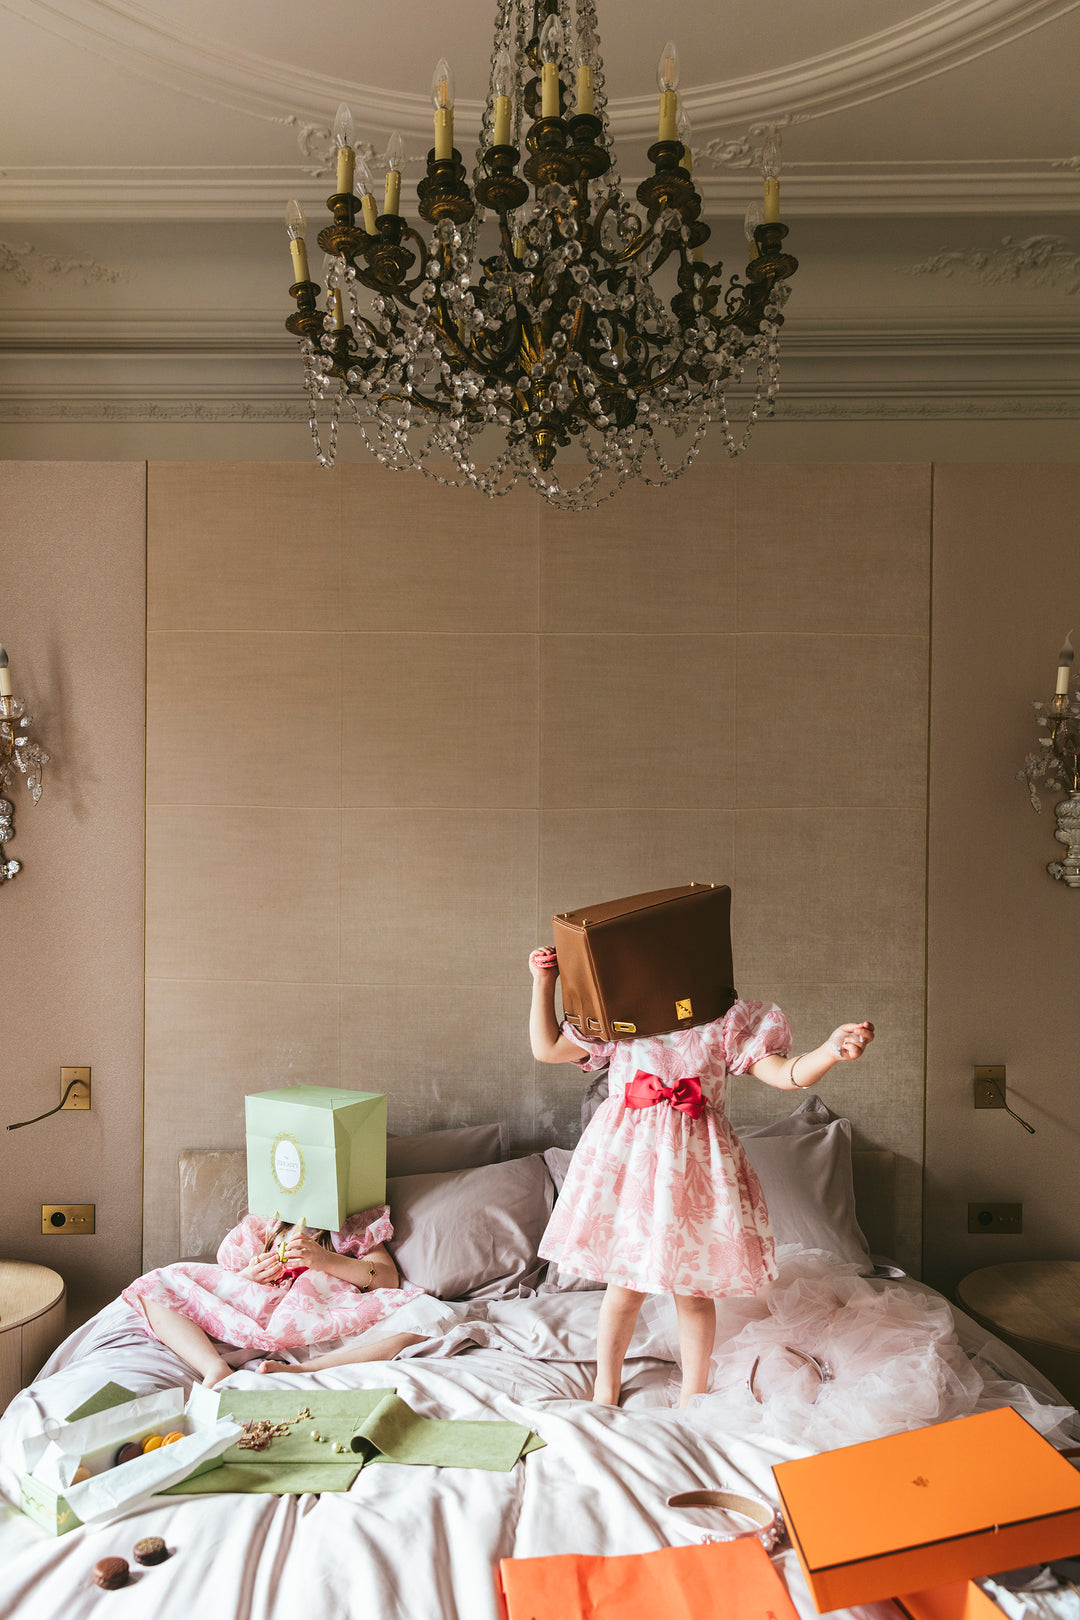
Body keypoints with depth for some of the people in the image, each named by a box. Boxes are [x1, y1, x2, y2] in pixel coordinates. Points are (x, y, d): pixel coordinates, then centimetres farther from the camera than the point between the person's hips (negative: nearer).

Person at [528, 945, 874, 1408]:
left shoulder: (727, 1024, 0)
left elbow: (785, 1074, -7)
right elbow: (546, 1049, 8)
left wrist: (832, 1050, -25)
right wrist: (543, 984, 1)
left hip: (693, 1163, 0)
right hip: (627, 1157, 1)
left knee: (692, 1290, 10)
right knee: (624, 1288, 10)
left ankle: (692, 1395, 34)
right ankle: (605, 1391, 34)